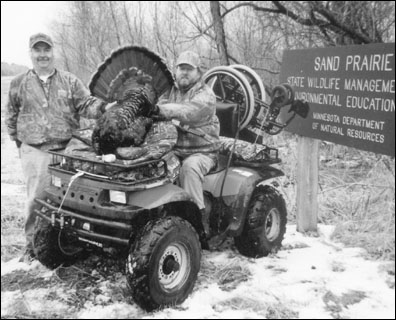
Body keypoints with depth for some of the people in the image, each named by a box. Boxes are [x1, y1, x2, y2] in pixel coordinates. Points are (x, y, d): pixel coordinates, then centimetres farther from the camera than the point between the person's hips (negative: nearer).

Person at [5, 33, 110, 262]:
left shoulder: (70, 81, 8)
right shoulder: (19, 84, 10)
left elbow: (86, 105, -1)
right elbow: (12, 116, 17)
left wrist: (103, 107, -21)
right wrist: (19, 140, 12)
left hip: (66, 149, 1)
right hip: (34, 151, 0)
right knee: (36, 199, -1)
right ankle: (33, 243, 14)